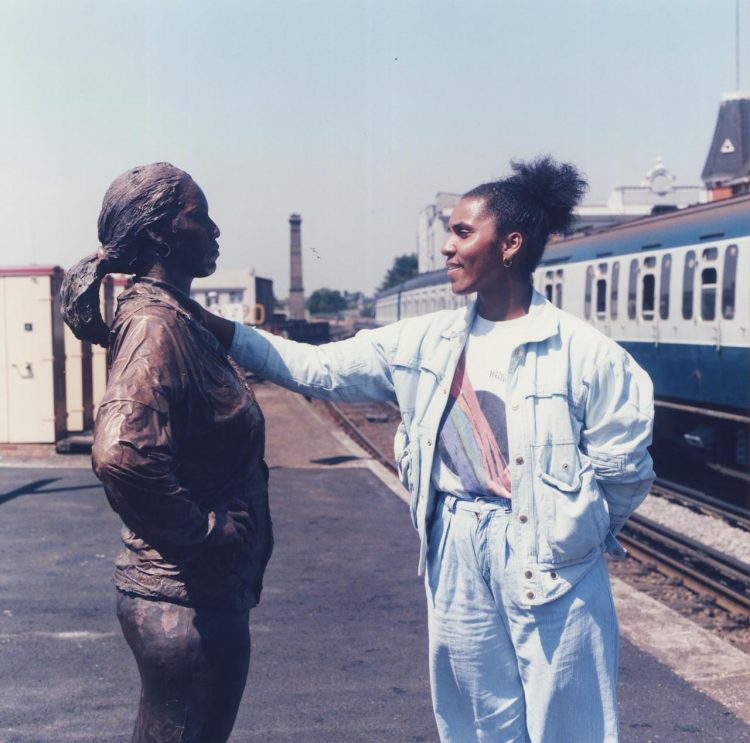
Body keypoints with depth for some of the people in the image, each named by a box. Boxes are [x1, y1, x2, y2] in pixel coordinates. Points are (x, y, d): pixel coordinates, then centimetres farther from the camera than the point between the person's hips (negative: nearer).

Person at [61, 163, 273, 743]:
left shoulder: (181, 320, 11)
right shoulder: (155, 325, -20)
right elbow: (122, 455, -35)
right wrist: (207, 531, -22)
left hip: (211, 590, 10)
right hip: (187, 601, -10)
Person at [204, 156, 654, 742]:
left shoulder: (581, 351, -11)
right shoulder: (425, 341, 3)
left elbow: (624, 467, -4)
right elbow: (317, 369, 1)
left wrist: (578, 531, 6)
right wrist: (219, 331, -5)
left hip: (549, 563, -4)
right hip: (457, 553, 4)